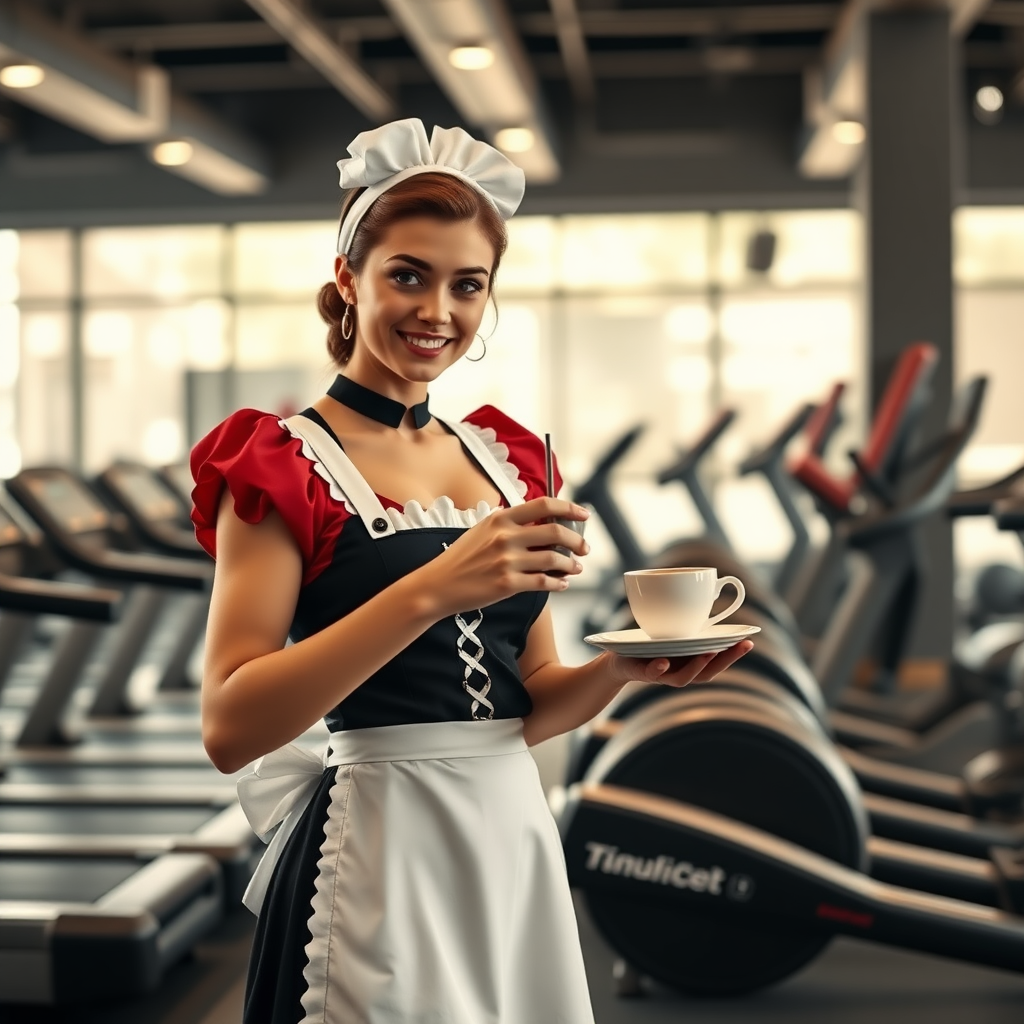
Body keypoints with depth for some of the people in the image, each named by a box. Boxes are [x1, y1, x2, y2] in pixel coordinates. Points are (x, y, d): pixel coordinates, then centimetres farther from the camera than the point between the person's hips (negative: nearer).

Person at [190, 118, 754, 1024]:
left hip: (518, 840, 6)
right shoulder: (282, 463, -7)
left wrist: (624, 667, -8)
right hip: (382, 852, -6)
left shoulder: (505, 458, 10)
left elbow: (527, 705, 13)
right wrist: (432, 590, -27)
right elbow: (229, 727, -18)